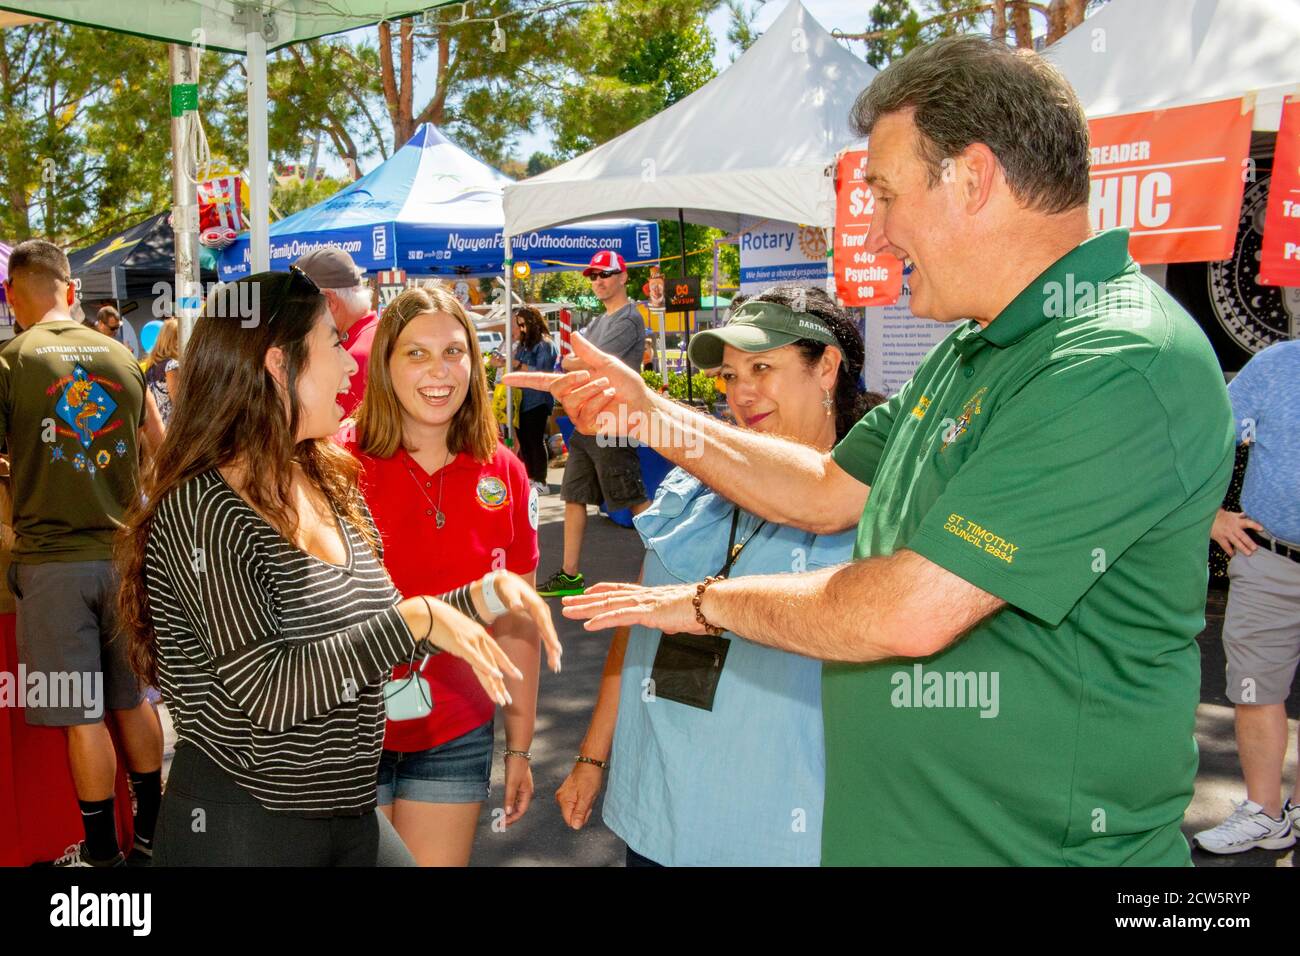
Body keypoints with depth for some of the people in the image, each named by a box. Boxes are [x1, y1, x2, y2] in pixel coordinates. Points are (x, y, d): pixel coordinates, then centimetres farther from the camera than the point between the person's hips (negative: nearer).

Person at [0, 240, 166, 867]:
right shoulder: (122, 357, 3)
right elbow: (160, 452, 12)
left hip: (51, 559, -3)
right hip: (124, 551, 4)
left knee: (82, 714, 4)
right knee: (133, 699, 15)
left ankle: (103, 852, 13)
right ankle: (149, 833, 26)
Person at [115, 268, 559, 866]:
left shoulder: (330, 485, 5)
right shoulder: (201, 510, -19)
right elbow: (267, 692, -25)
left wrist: (479, 597, -1)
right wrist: (415, 619, -24)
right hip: (239, 824, -7)